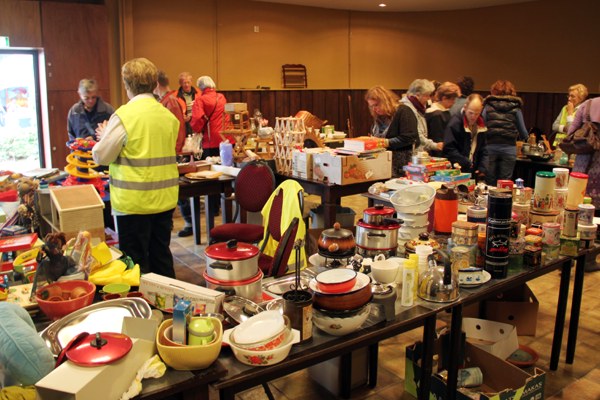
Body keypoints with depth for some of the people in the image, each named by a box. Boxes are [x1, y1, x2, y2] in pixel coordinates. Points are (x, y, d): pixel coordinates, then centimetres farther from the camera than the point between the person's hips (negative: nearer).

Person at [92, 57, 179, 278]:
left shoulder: (124, 116, -14)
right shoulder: (168, 115, 3)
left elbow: (102, 156, -8)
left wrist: (104, 137, 12)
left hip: (134, 202, -5)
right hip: (165, 200, 6)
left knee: (136, 264, 6)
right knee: (161, 256, 17)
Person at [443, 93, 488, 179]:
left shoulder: (481, 126, 9)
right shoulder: (454, 123, -11)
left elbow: (483, 150, 15)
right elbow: (449, 149, -16)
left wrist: (482, 168, 1)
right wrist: (466, 163, -16)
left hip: (474, 172, 6)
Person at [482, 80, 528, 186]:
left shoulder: (488, 106, 7)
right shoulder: (516, 108, 7)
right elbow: (524, 134, 9)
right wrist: (520, 137, 32)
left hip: (490, 147, 1)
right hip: (509, 148, 0)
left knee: (490, 184, 5)